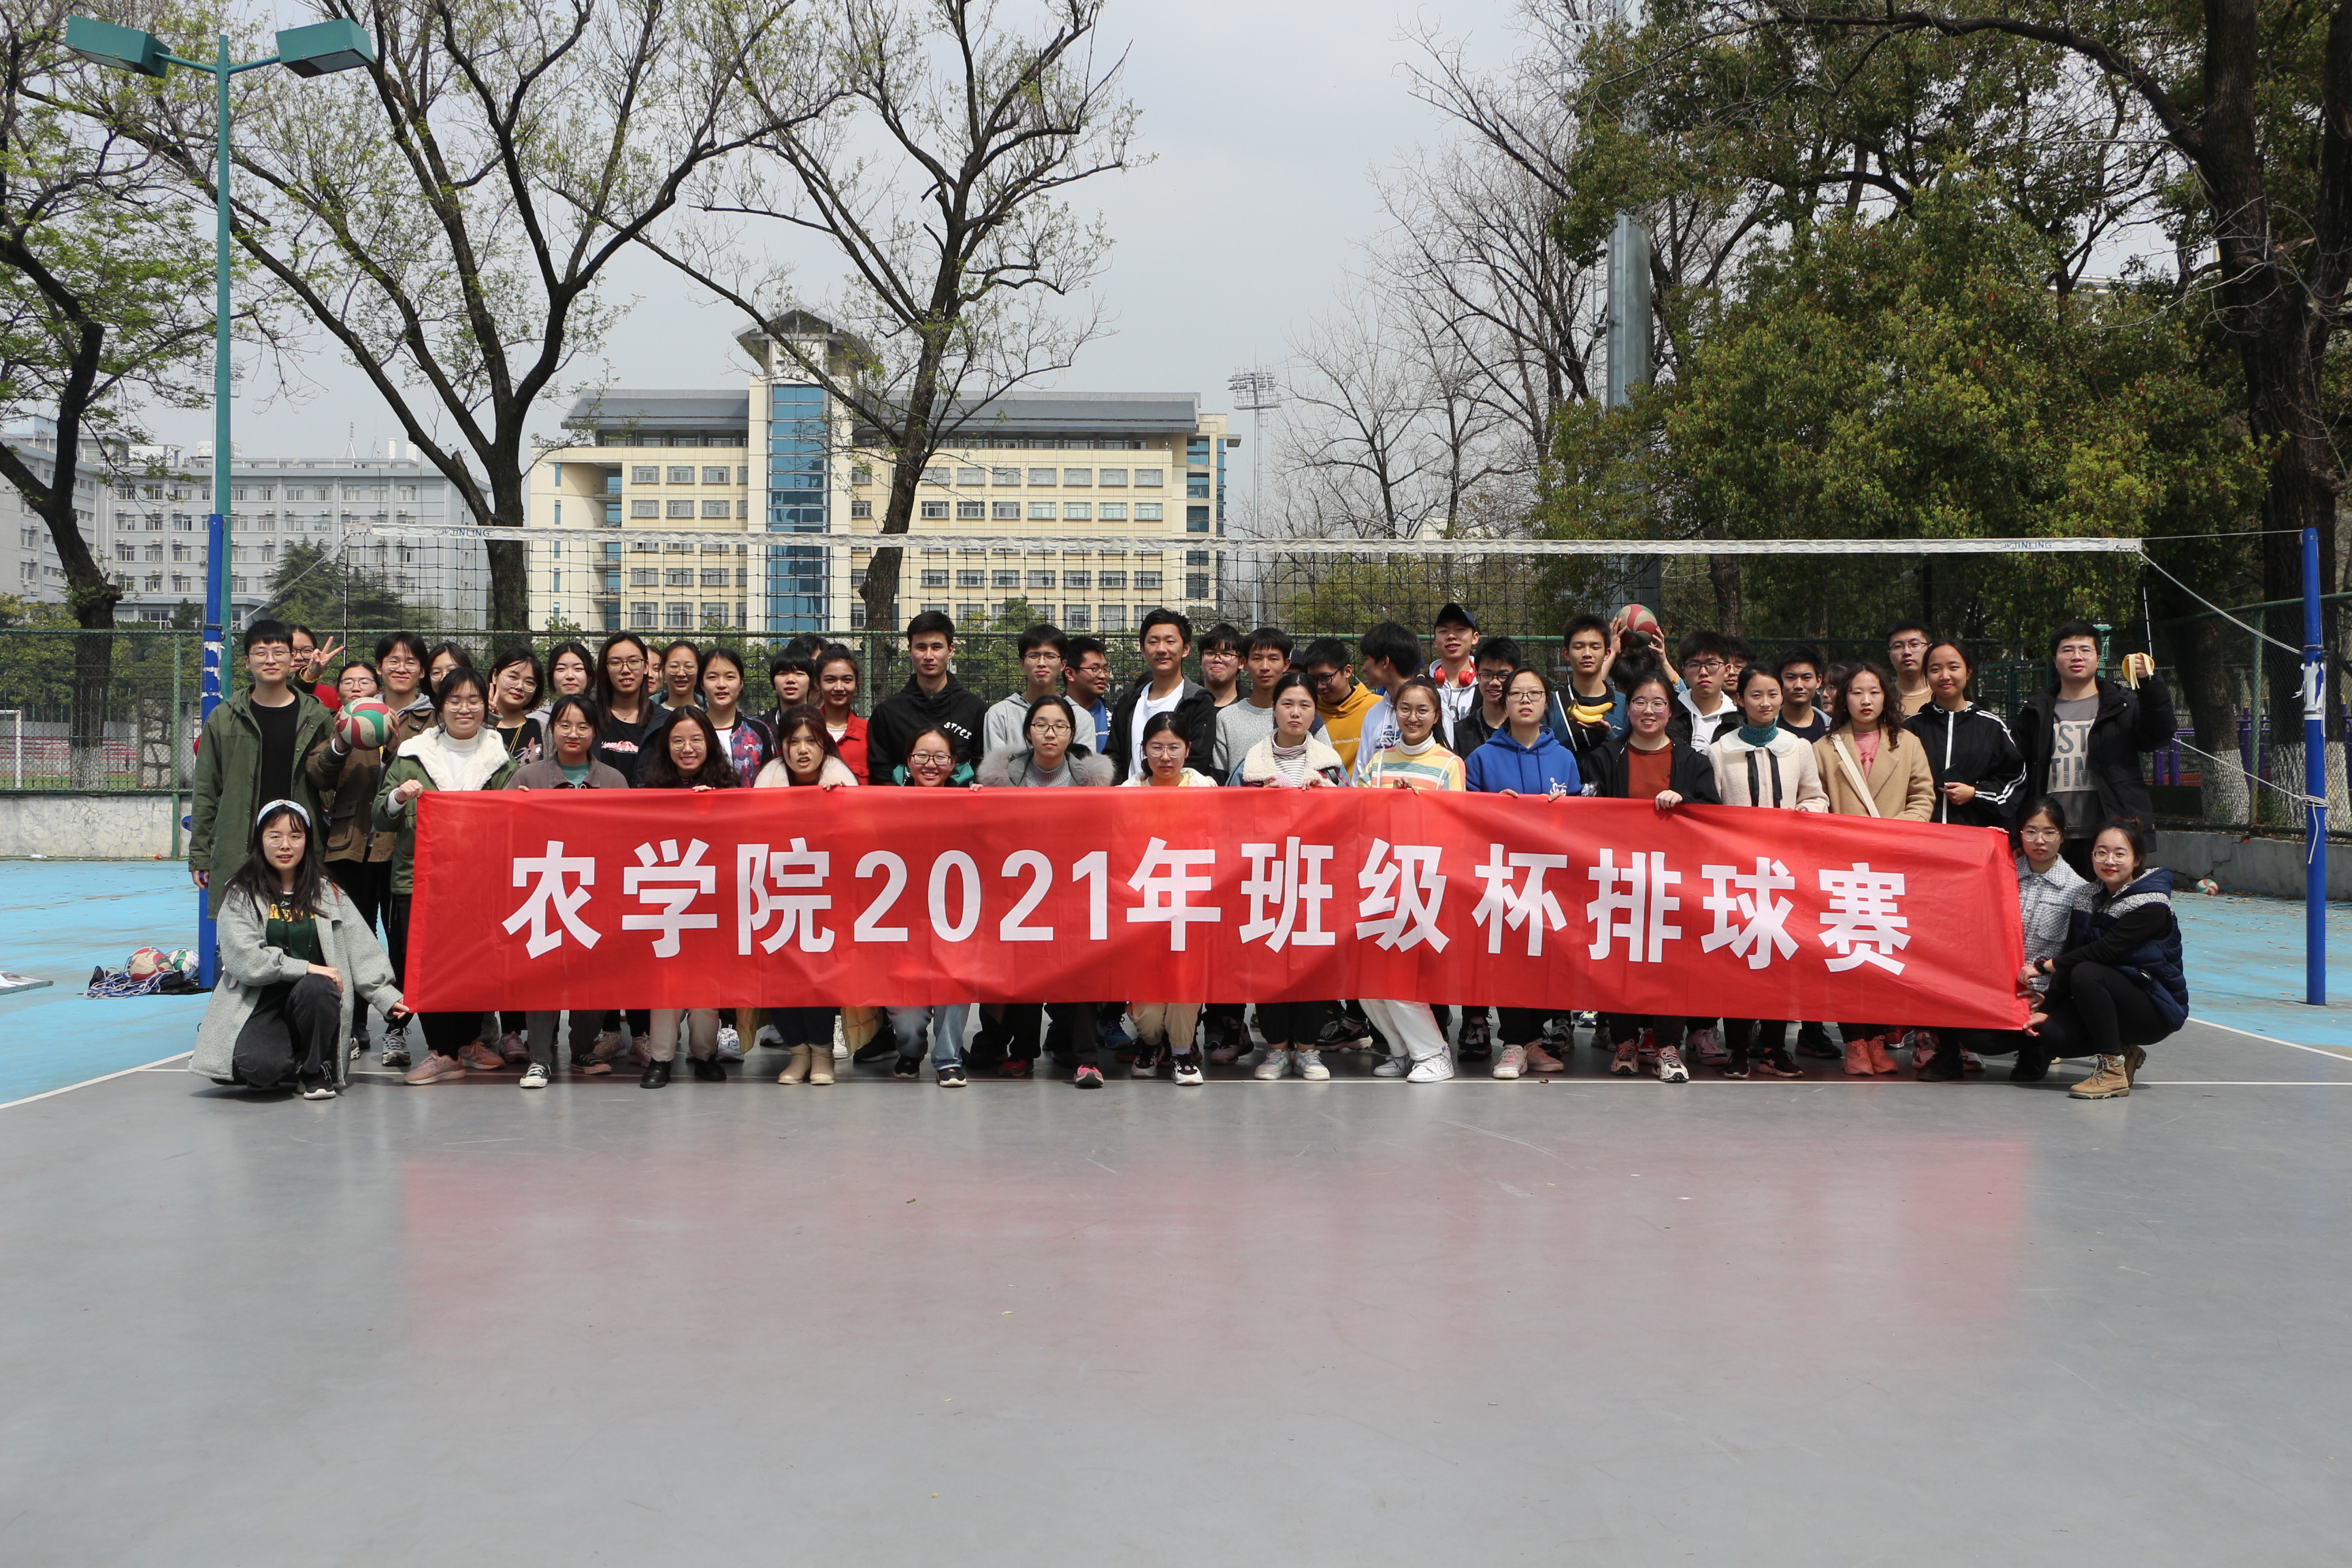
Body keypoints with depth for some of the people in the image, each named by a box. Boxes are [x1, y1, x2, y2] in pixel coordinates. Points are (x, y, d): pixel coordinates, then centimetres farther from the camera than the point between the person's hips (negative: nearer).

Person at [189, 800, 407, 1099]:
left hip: (315, 999, 2)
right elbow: (243, 957, -10)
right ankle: (295, 1070, 8)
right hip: (259, 1002, -2)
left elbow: (362, 952, 4)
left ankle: (318, 1073, -10)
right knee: (258, 1065, -31)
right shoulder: (240, 894, 3)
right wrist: (304, 968, -20)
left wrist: (387, 997, -11)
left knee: (314, 988, -35)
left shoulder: (328, 894, 11)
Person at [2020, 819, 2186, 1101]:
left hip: (2157, 1009, -6)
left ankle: (2114, 1071, -20)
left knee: (2086, 974, -32)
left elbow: (2104, 950, -25)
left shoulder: (2152, 905, -17)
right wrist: (2047, 1009, -10)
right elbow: (2071, 956, 1)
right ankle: (2124, 1053, 9)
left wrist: (2044, 965, -21)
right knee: (2052, 1033, -20)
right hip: (2111, 996, 6)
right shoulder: (2087, 898, 3)